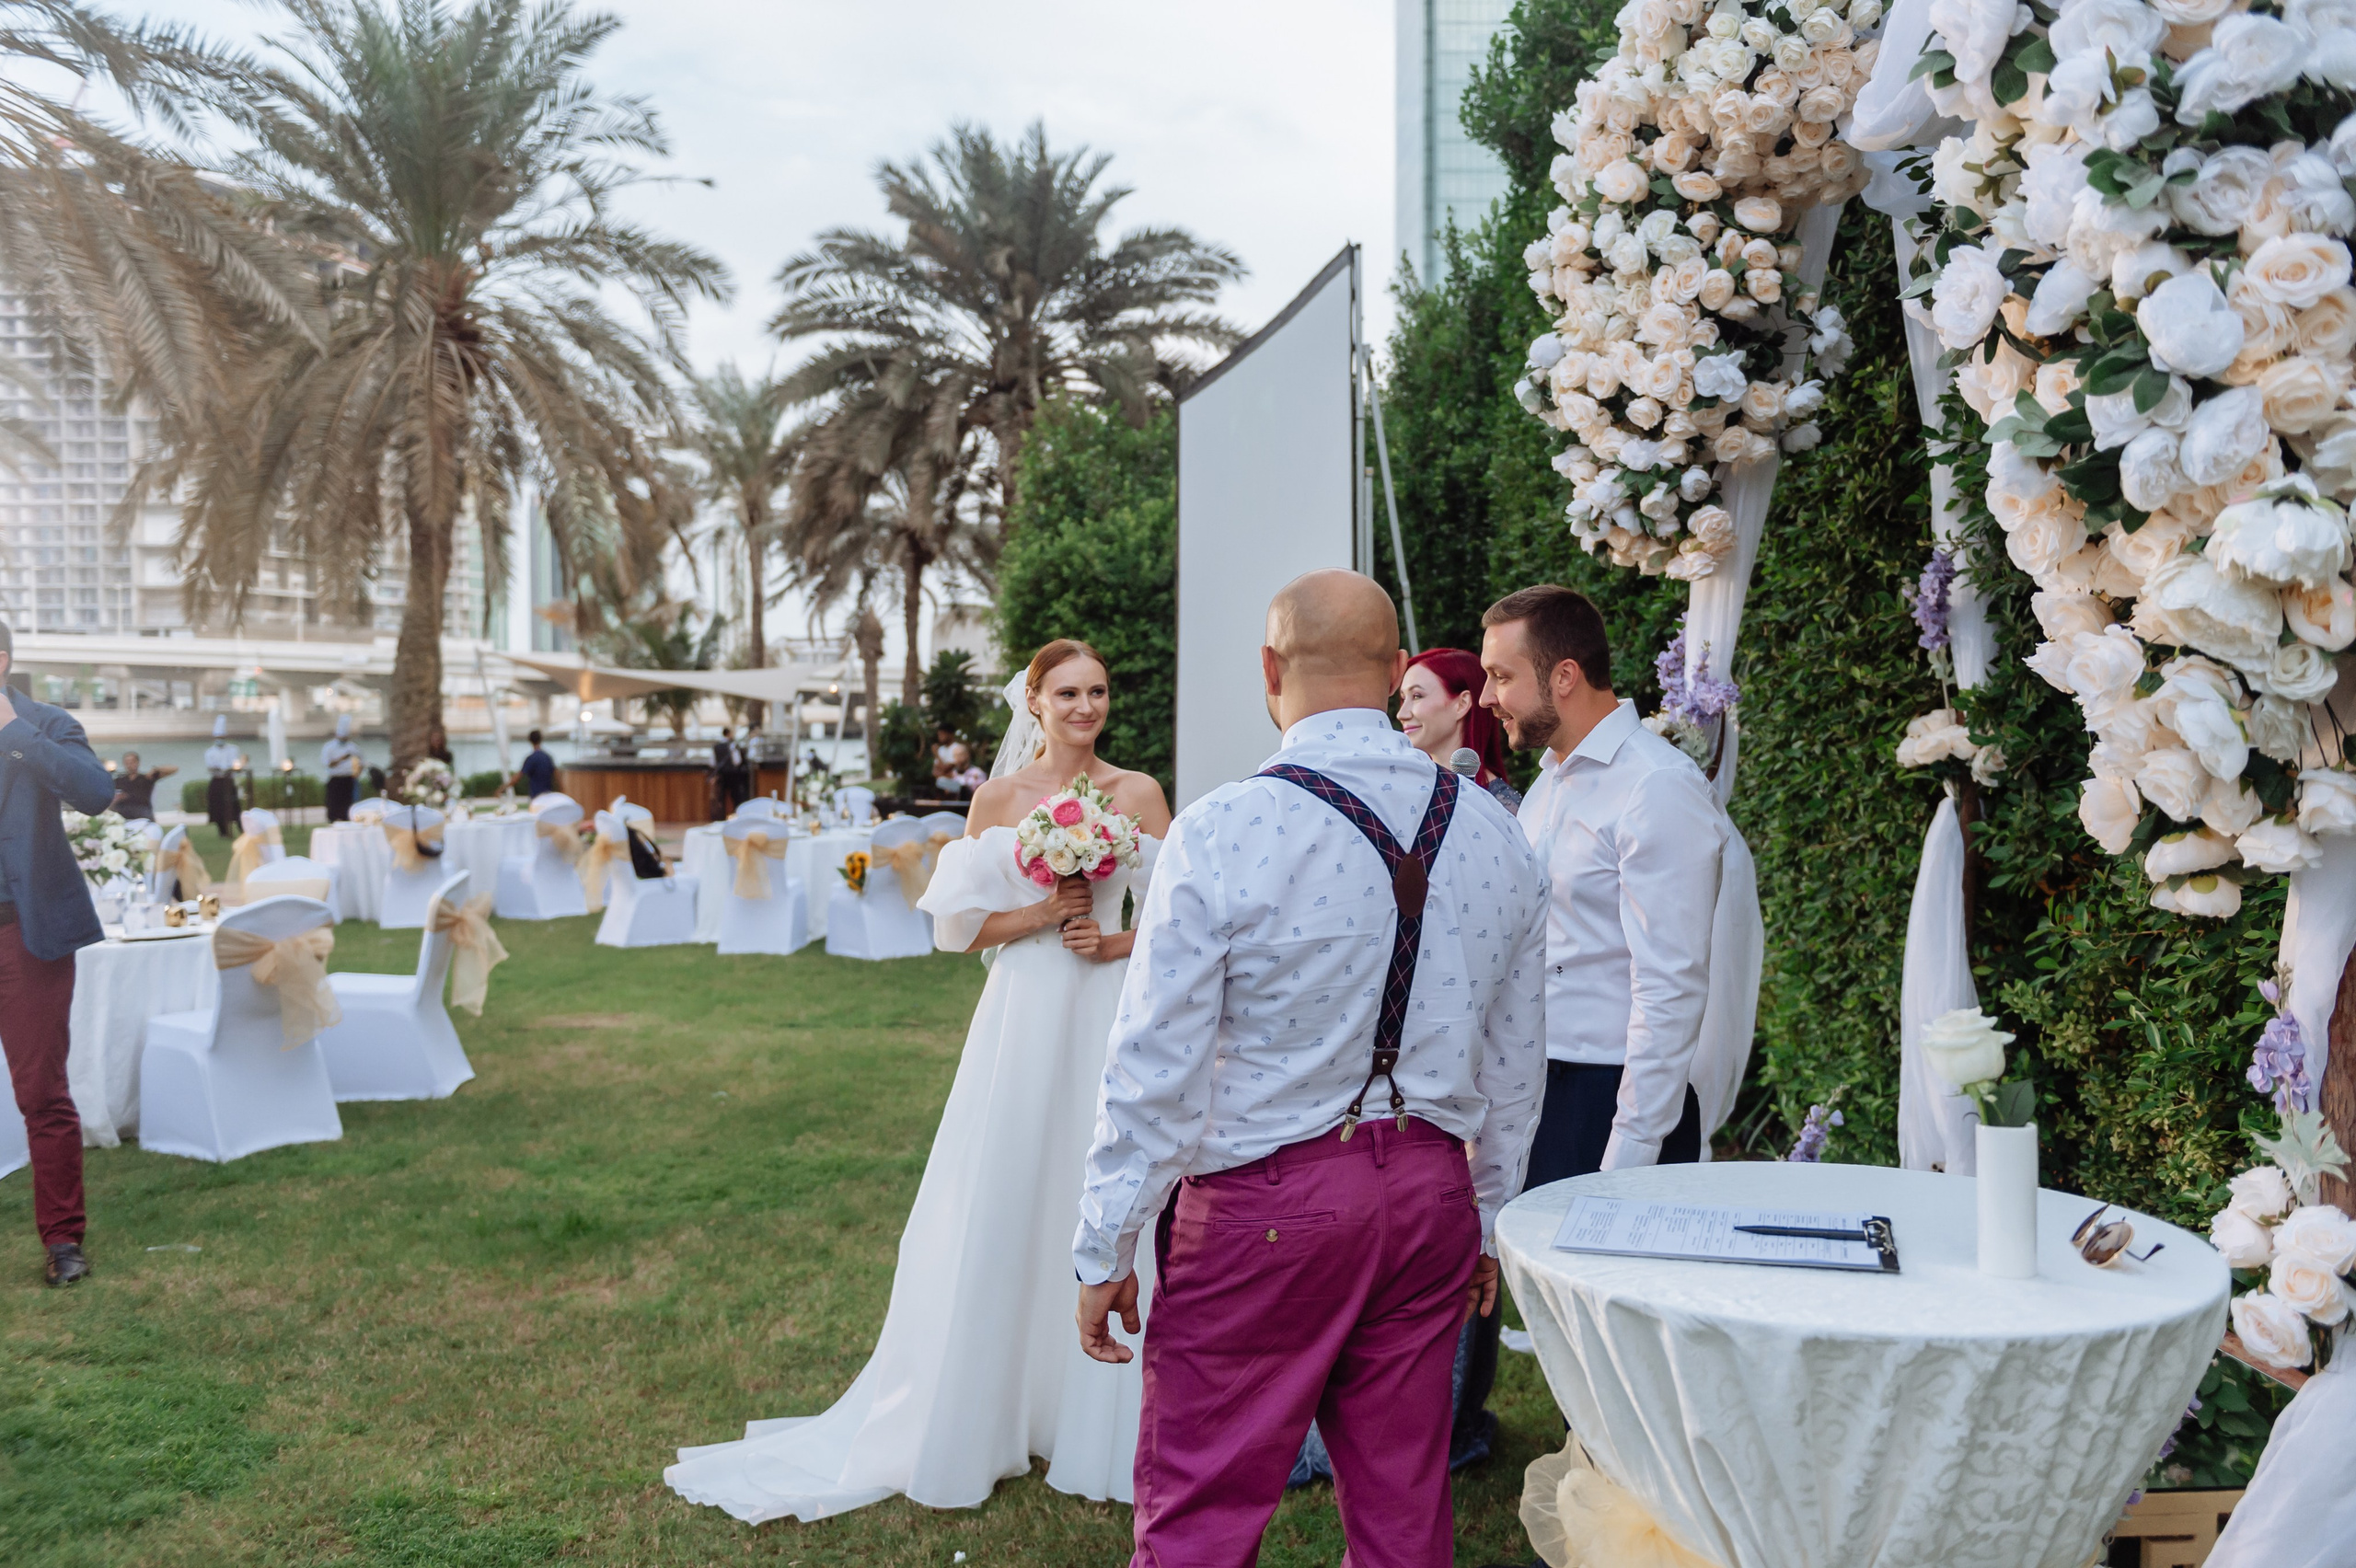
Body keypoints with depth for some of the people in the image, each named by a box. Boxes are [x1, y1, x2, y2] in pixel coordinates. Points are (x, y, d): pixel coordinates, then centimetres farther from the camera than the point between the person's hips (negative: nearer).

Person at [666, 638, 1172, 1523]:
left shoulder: (1138, 795, 3)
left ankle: (1097, 1418, 23)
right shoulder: (998, 798, 2)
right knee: (1000, 1211, 5)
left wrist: (1116, 942, -10)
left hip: (1112, 1016, 1)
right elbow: (960, 926, 2)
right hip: (1023, 1019, 0)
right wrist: (1041, 914, -11)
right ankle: (984, 1415, 21)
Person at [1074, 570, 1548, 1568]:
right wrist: (1487, 1223, 21)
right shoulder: (1494, 835, 2)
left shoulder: (1223, 832, -15)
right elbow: (1513, 1067, 10)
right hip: (1432, 1196, 6)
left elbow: (1156, 1071, -13)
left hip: (1260, 1209, -5)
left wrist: (1106, 1251, -3)